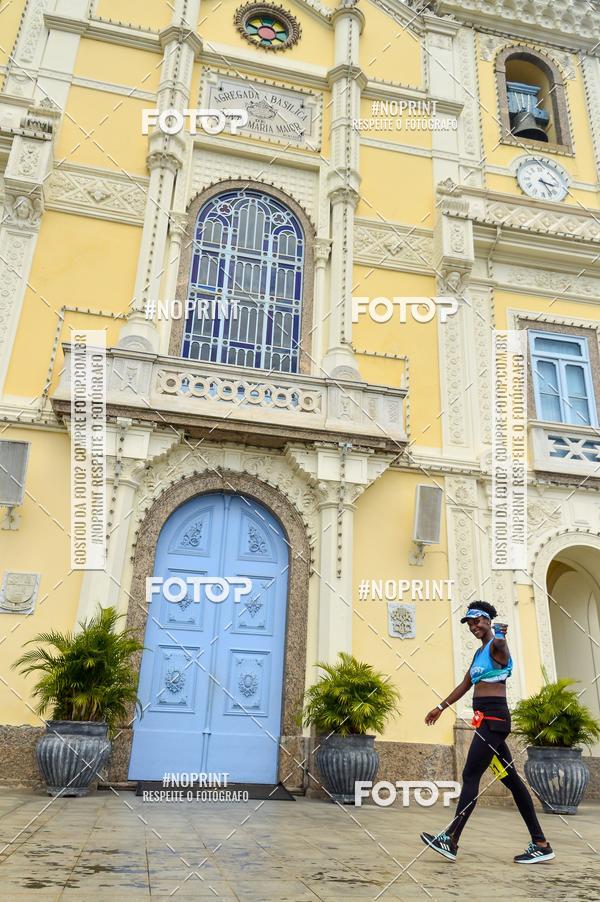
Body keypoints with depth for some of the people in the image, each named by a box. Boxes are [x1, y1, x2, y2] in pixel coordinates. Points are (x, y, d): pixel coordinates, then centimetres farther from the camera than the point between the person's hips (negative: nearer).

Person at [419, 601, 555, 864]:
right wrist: (441, 707, 26)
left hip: (493, 718, -10)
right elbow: (465, 684, 25)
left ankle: (451, 840, -5)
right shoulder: (479, 653, 21)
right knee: (510, 778, 10)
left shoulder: (497, 645, -2)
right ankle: (540, 844, 14)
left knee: (470, 776, -9)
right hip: (486, 720, 10)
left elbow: (500, 644, -23)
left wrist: (497, 633, -39)